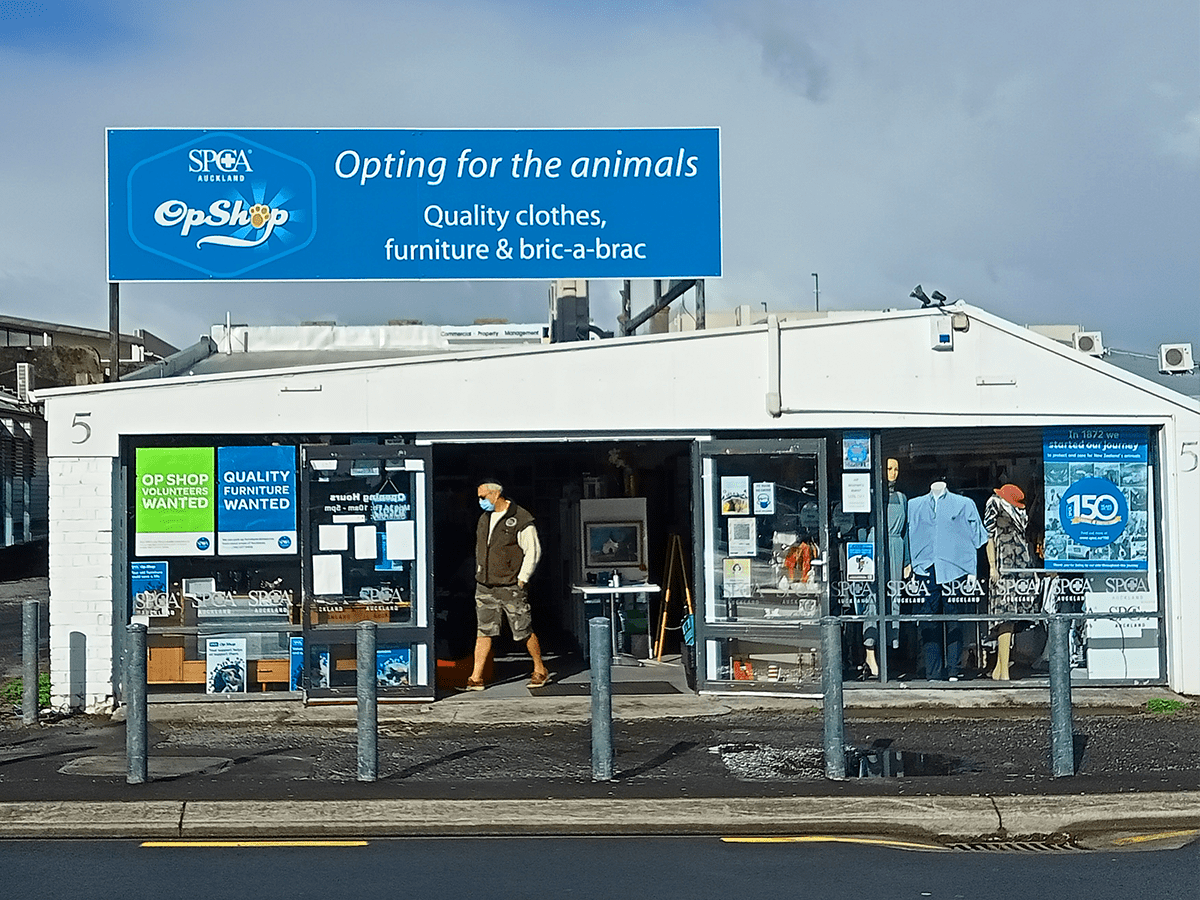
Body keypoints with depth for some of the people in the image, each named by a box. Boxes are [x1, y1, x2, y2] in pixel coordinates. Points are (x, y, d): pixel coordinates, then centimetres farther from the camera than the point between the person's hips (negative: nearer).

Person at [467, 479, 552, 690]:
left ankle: (540, 671, 17)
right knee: (483, 631, 3)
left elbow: (533, 551, -9)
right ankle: (476, 678, 3)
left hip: (511, 587, -6)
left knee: (523, 631, 0)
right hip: (484, 587, 6)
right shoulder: (484, 518, 12)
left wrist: (522, 579, -11)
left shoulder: (521, 519, -10)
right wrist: (480, 574, 16)